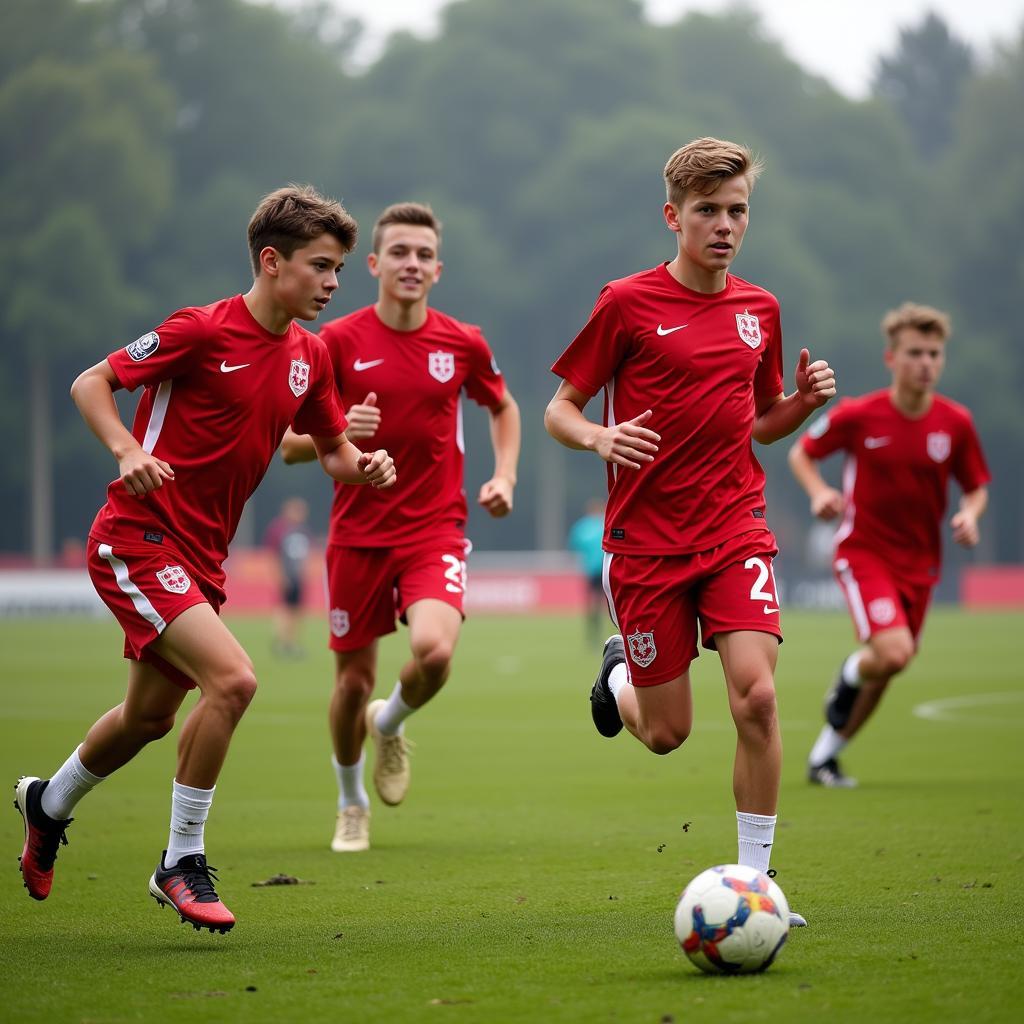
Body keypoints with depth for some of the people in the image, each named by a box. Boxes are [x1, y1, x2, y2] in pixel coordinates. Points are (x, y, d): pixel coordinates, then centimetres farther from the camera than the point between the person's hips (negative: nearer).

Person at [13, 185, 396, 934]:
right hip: (139, 538, -8)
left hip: (203, 556, 8)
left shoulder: (309, 355, 5)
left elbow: (334, 448, 15)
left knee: (151, 716, 20)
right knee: (231, 677, -23)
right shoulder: (202, 330, -15)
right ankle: (181, 864, -10)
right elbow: (92, 382, -9)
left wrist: (364, 466, -7)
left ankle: (50, 802, 49)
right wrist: (128, 450, -27)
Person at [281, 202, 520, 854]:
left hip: (435, 530, 0)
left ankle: (390, 725, 11)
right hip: (357, 534, 0)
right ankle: (351, 805, 33)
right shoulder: (338, 342, -4)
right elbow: (289, 445, -2)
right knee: (354, 678, 5)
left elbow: (503, 408, 22)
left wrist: (504, 478, 7)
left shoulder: (462, 343, 1)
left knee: (435, 649, -25)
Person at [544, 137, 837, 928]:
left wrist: (805, 400, -1)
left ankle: (754, 877, -5)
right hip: (647, 539, -3)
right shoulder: (628, 303, -5)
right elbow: (560, 410, 0)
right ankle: (620, 676, 39)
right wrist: (598, 438, -22)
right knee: (666, 733, 2)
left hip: (736, 530, 3)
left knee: (756, 695, -17)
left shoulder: (759, 310, 9)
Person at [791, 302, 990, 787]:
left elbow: (977, 487, 8)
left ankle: (825, 756, 29)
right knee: (893, 652, -25)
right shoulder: (857, 415, -12)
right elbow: (801, 452, 3)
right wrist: (819, 492, -16)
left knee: (887, 668, 10)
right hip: (863, 551, -4)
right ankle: (850, 674, 12)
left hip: (919, 561, 4)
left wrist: (970, 515, -14)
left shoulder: (956, 423, -5)